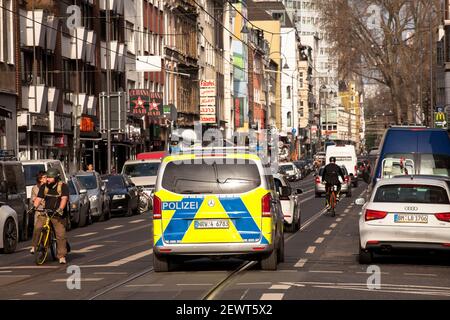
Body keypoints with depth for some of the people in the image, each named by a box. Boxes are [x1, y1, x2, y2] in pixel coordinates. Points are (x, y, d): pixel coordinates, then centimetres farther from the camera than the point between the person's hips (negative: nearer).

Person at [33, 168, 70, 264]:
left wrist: (60, 209, -33)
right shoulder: (44, 187, 10)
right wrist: (34, 207, -15)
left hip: (58, 215, -3)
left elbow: (64, 199, -17)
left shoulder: (63, 186, -4)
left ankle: (62, 256, -1)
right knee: (38, 228, -18)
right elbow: (38, 198, 5)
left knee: (60, 235, -9)